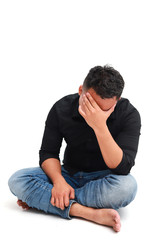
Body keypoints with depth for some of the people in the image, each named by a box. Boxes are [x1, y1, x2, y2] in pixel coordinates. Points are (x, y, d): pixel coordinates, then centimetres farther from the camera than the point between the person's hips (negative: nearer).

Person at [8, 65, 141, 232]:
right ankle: (89, 213, -29)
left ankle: (40, 198, -22)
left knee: (127, 186, -38)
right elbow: (48, 153, -5)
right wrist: (58, 181, -26)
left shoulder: (129, 114, -18)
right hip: (69, 175, 2)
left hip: (103, 179, -1)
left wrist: (100, 126, -37)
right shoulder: (61, 108, -11)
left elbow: (122, 168, -26)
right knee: (16, 180, -20)